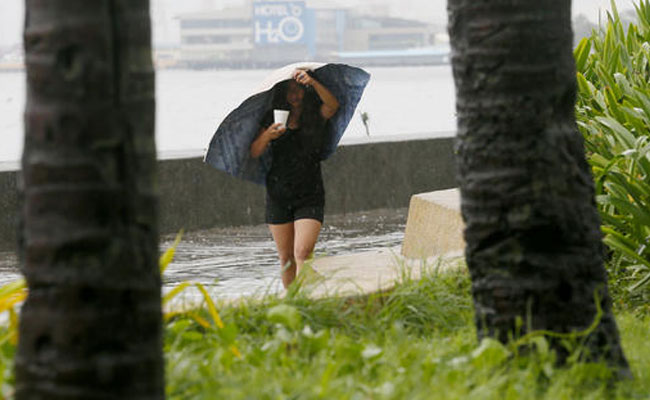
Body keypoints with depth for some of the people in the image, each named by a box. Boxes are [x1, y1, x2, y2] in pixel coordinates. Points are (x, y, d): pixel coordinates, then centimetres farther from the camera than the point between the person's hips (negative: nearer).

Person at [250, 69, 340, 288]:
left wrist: (312, 82, -37)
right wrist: (267, 135, -26)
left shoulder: (316, 116, -1)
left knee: (302, 253, -17)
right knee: (286, 257, 8)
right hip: (278, 195, 2)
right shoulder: (272, 118, 3)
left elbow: (333, 105, -22)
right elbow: (254, 153, -5)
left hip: (310, 196, -2)